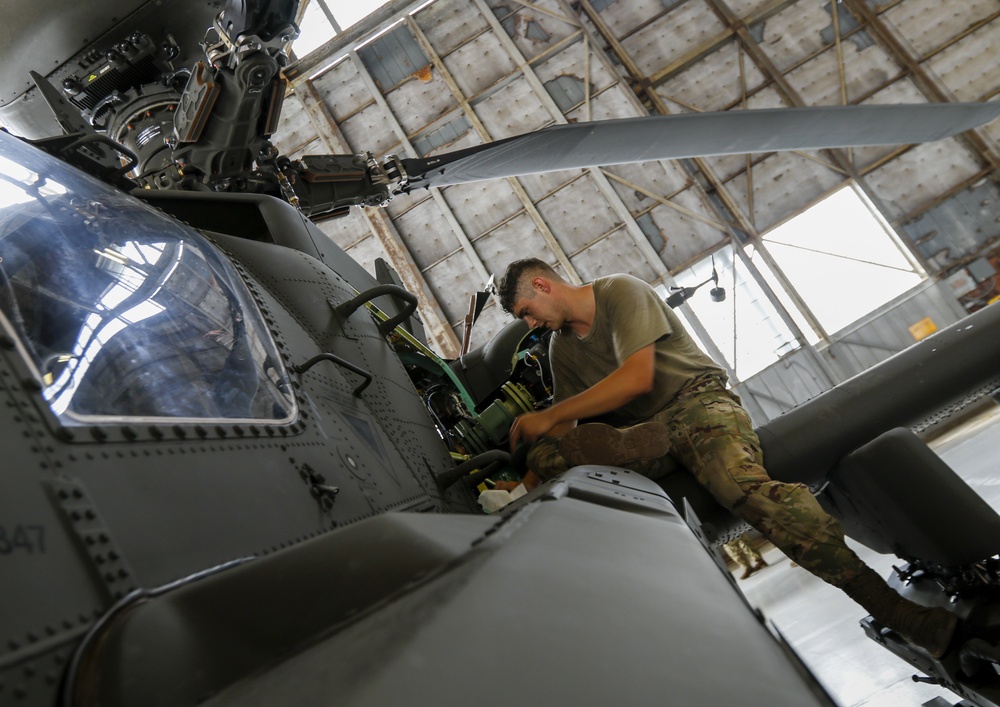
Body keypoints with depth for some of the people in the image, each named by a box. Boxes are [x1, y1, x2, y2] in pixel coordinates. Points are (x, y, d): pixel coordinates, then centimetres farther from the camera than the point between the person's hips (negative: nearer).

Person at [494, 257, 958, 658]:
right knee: (544, 455, -21)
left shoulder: (620, 291, -3)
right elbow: (566, 428, 13)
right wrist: (531, 478, -5)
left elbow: (636, 379, -16)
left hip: (696, 401, -5)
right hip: (635, 431, 5)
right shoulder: (560, 347, 19)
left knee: (742, 483, -36)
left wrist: (547, 417, -12)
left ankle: (890, 606, -35)